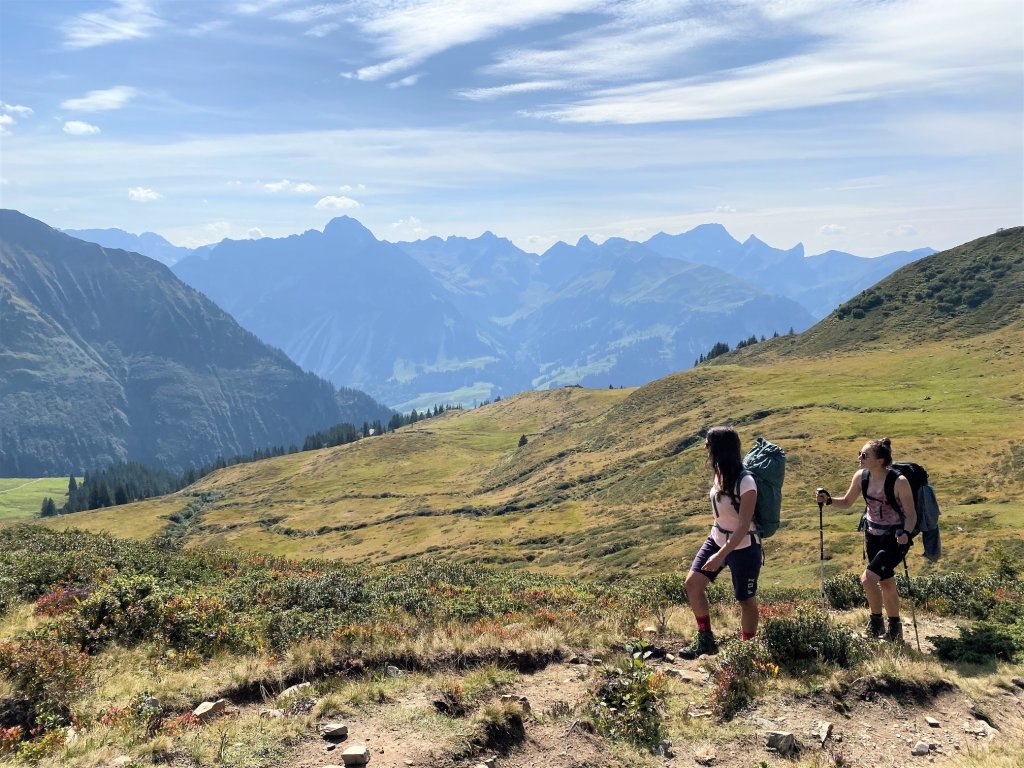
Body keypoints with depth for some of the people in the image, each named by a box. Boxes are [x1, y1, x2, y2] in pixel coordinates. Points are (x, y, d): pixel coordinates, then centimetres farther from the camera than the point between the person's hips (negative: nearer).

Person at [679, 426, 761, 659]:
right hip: (717, 539, 7)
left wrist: (722, 555, -30)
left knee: (746, 601, 9)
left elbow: (744, 525, -26)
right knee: (693, 583, -2)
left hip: (743, 547, -7)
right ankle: (705, 640, 11)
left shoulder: (745, 482, -27)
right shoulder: (719, 473, -4)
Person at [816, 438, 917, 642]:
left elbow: (911, 515, -16)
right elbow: (847, 502, 8)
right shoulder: (861, 476, -6)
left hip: (894, 539, -6)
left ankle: (876, 622, 6)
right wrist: (828, 500, -10)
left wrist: (905, 533, -34)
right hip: (872, 536, 6)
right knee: (886, 583, 18)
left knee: (868, 578, -18)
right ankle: (895, 629, 37)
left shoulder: (899, 482, -23)